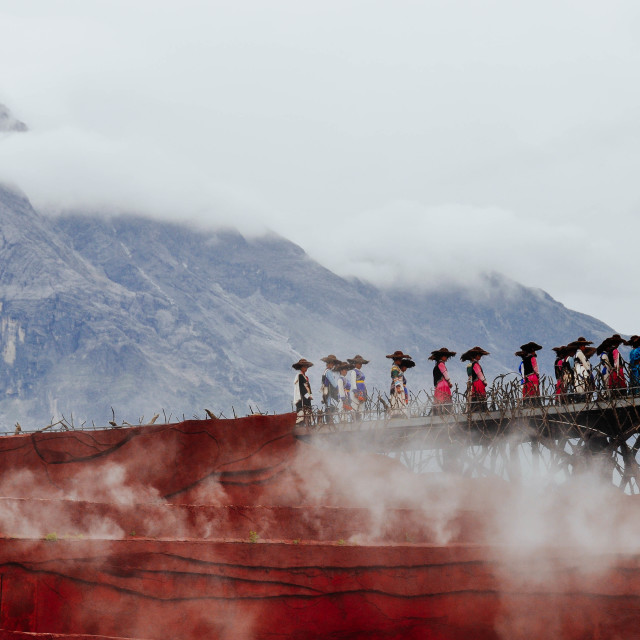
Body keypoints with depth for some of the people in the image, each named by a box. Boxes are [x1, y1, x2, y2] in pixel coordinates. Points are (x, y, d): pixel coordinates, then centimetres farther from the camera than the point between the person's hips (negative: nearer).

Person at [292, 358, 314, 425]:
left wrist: (310, 395, 4)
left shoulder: (305, 377, 21)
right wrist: (308, 396, -18)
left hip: (306, 399, 10)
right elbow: (301, 387, -15)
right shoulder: (299, 376, -7)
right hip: (301, 399, -10)